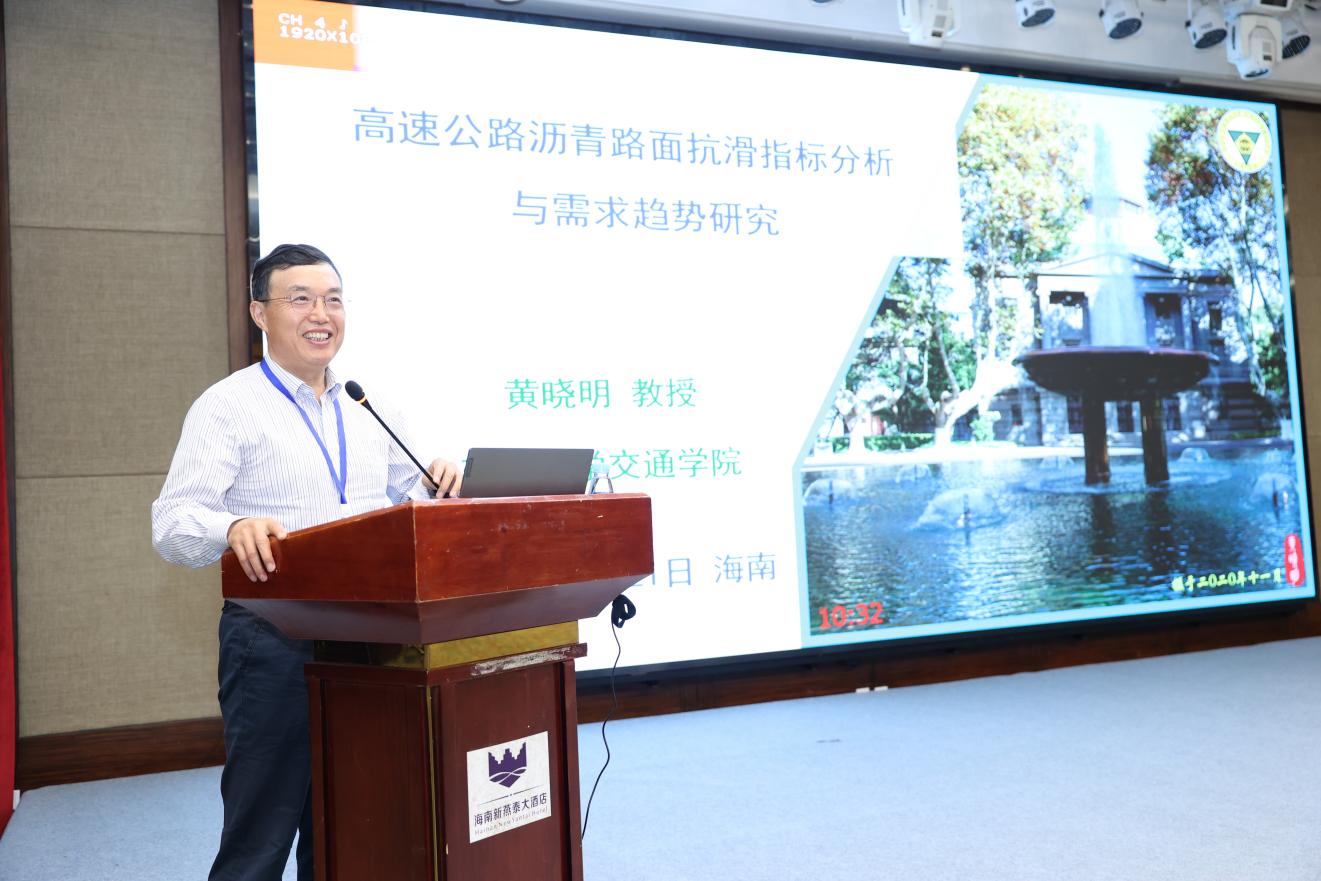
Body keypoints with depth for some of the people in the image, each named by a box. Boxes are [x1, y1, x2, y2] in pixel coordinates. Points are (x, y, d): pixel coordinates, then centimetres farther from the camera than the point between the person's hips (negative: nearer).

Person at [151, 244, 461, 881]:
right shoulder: (228, 407, -4)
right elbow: (173, 523, -12)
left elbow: (410, 501, 19)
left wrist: (439, 486, -5)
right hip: (276, 643, -5)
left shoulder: (368, 411, 13)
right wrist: (234, 528, -34)